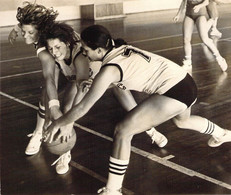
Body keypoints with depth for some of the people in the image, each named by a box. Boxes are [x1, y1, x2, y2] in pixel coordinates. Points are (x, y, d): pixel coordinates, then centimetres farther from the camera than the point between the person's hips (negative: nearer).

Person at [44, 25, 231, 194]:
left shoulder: (110, 69, -17)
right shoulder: (121, 49, 6)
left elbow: (83, 108, -13)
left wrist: (57, 123, -1)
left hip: (173, 93, -10)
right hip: (186, 82, 10)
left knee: (122, 131, -8)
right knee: (182, 120, 41)